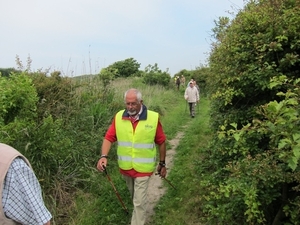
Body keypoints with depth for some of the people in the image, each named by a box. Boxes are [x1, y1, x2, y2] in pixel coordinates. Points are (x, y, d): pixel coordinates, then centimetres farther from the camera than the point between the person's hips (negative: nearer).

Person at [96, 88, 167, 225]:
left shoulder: (153, 118, -15)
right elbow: (109, 138, -8)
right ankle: (138, 212, 54)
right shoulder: (118, 117, -8)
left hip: (143, 168, -3)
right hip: (125, 167, 4)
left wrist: (162, 164, 1)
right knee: (134, 196, 26)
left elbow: (161, 142, -6)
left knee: (139, 201, 3)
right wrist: (104, 156, -25)